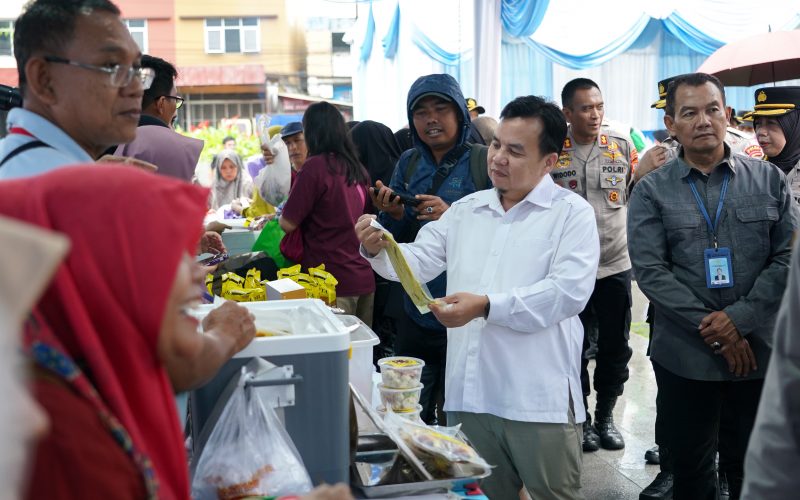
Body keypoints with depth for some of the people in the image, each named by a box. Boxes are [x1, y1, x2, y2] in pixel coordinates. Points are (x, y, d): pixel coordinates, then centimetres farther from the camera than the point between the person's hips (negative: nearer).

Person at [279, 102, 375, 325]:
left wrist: (280, 215, 13)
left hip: (335, 284, -6)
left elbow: (288, 224, -10)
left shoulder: (315, 166, -12)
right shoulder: (359, 170, 6)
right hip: (364, 280, 6)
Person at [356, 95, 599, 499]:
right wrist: (379, 250, -11)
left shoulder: (572, 212, -5)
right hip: (470, 394, 5)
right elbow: (419, 261, 10)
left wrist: (487, 307, -24)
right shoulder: (465, 210, 11)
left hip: (539, 399, -5)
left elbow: (569, 290, -18)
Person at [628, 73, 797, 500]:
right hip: (684, 358, -1)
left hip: (759, 352, 1)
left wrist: (739, 317, -14)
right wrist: (715, 333, -14)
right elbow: (650, 271, -9)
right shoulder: (651, 191, -1)